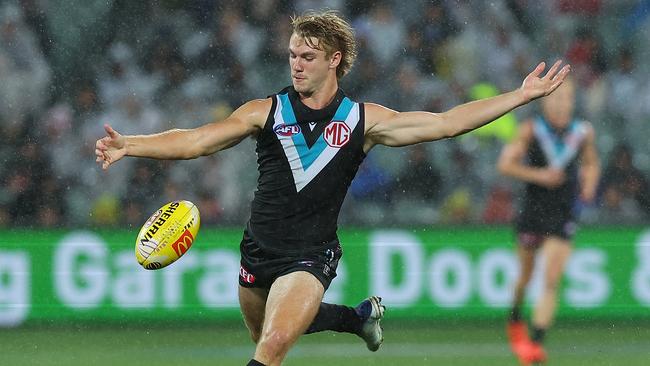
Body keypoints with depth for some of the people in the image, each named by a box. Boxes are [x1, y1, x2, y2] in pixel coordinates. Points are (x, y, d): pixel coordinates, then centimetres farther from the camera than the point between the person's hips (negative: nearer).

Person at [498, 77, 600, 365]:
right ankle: (515, 319, 43)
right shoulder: (531, 130, -7)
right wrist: (538, 175, -19)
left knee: (551, 281, -11)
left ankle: (536, 342, -11)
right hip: (532, 212, -1)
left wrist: (589, 184, 0)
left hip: (563, 216, 1)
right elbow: (505, 164, -8)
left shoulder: (583, 133, 2)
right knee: (525, 274, 14)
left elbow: (591, 164, 19)